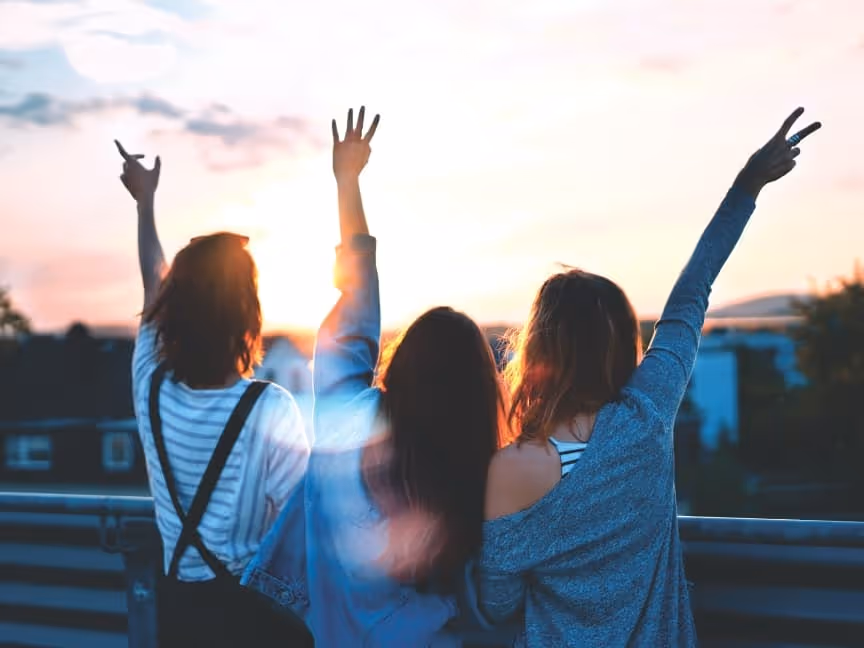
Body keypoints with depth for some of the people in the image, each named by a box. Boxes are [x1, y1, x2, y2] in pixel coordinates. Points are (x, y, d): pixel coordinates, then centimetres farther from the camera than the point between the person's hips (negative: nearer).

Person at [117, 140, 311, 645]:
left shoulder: (152, 389, -8)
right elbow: (301, 531, -20)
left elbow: (155, 289, 8)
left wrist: (145, 202, 20)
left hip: (181, 605, 4)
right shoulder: (270, 410, -22)